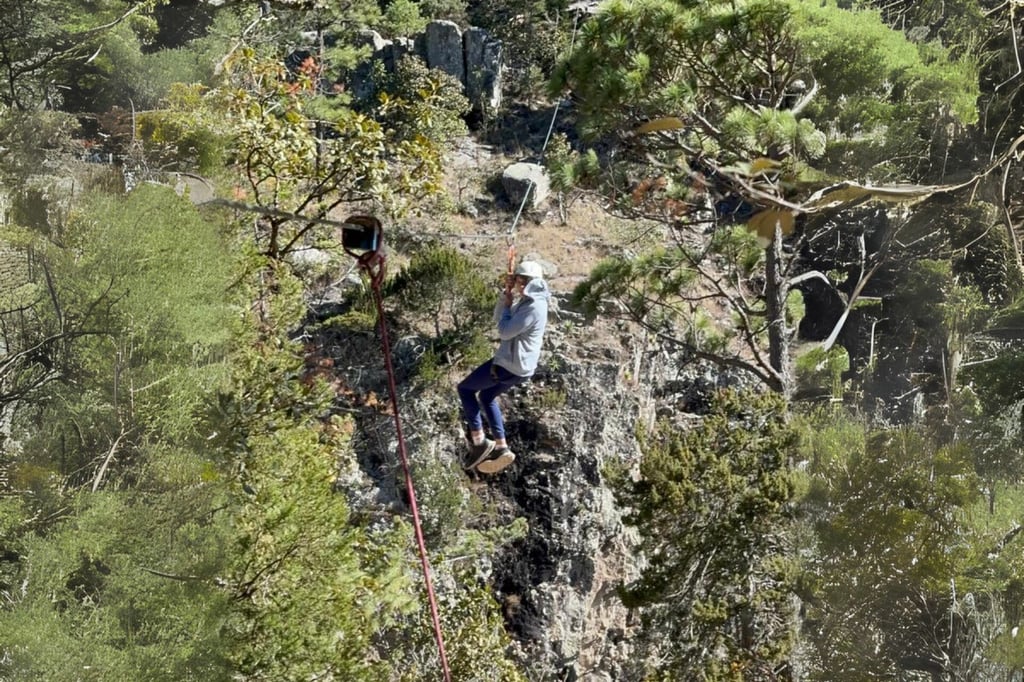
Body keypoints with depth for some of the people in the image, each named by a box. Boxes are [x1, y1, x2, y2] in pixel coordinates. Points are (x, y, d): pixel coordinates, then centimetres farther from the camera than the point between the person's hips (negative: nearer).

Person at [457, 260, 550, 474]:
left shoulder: (534, 307, -21)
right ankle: (500, 448, 21)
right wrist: (506, 294, 6)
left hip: (510, 365, -10)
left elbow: (504, 331, -21)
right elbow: (498, 318, 19)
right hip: (518, 366, 10)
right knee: (486, 396, 26)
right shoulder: (527, 302, 12)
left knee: (465, 388, 2)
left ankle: (478, 442, 1)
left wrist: (508, 305, -7)